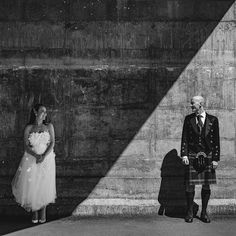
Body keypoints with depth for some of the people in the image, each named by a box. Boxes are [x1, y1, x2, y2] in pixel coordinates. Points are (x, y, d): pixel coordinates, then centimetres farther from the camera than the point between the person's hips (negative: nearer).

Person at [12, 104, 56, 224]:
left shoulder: (49, 126, 0)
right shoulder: (28, 128, -1)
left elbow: (52, 143, -5)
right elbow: (26, 146, -6)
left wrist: (44, 156, -20)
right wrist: (36, 155, -22)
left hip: (47, 159, 0)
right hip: (31, 159, 0)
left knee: (44, 185, 2)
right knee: (31, 185, -1)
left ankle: (43, 211, 20)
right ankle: (34, 211, 19)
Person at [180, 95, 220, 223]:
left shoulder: (213, 120, 2)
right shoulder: (188, 119, 4)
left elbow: (216, 141, 2)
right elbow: (184, 138, 3)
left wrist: (215, 159, -2)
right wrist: (184, 155, -6)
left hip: (207, 156, 0)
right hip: (192, 156, 0)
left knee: (206, 186, 7)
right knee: (190, 185, 1)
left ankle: (204, 213, 21)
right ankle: (189, 213, 15)